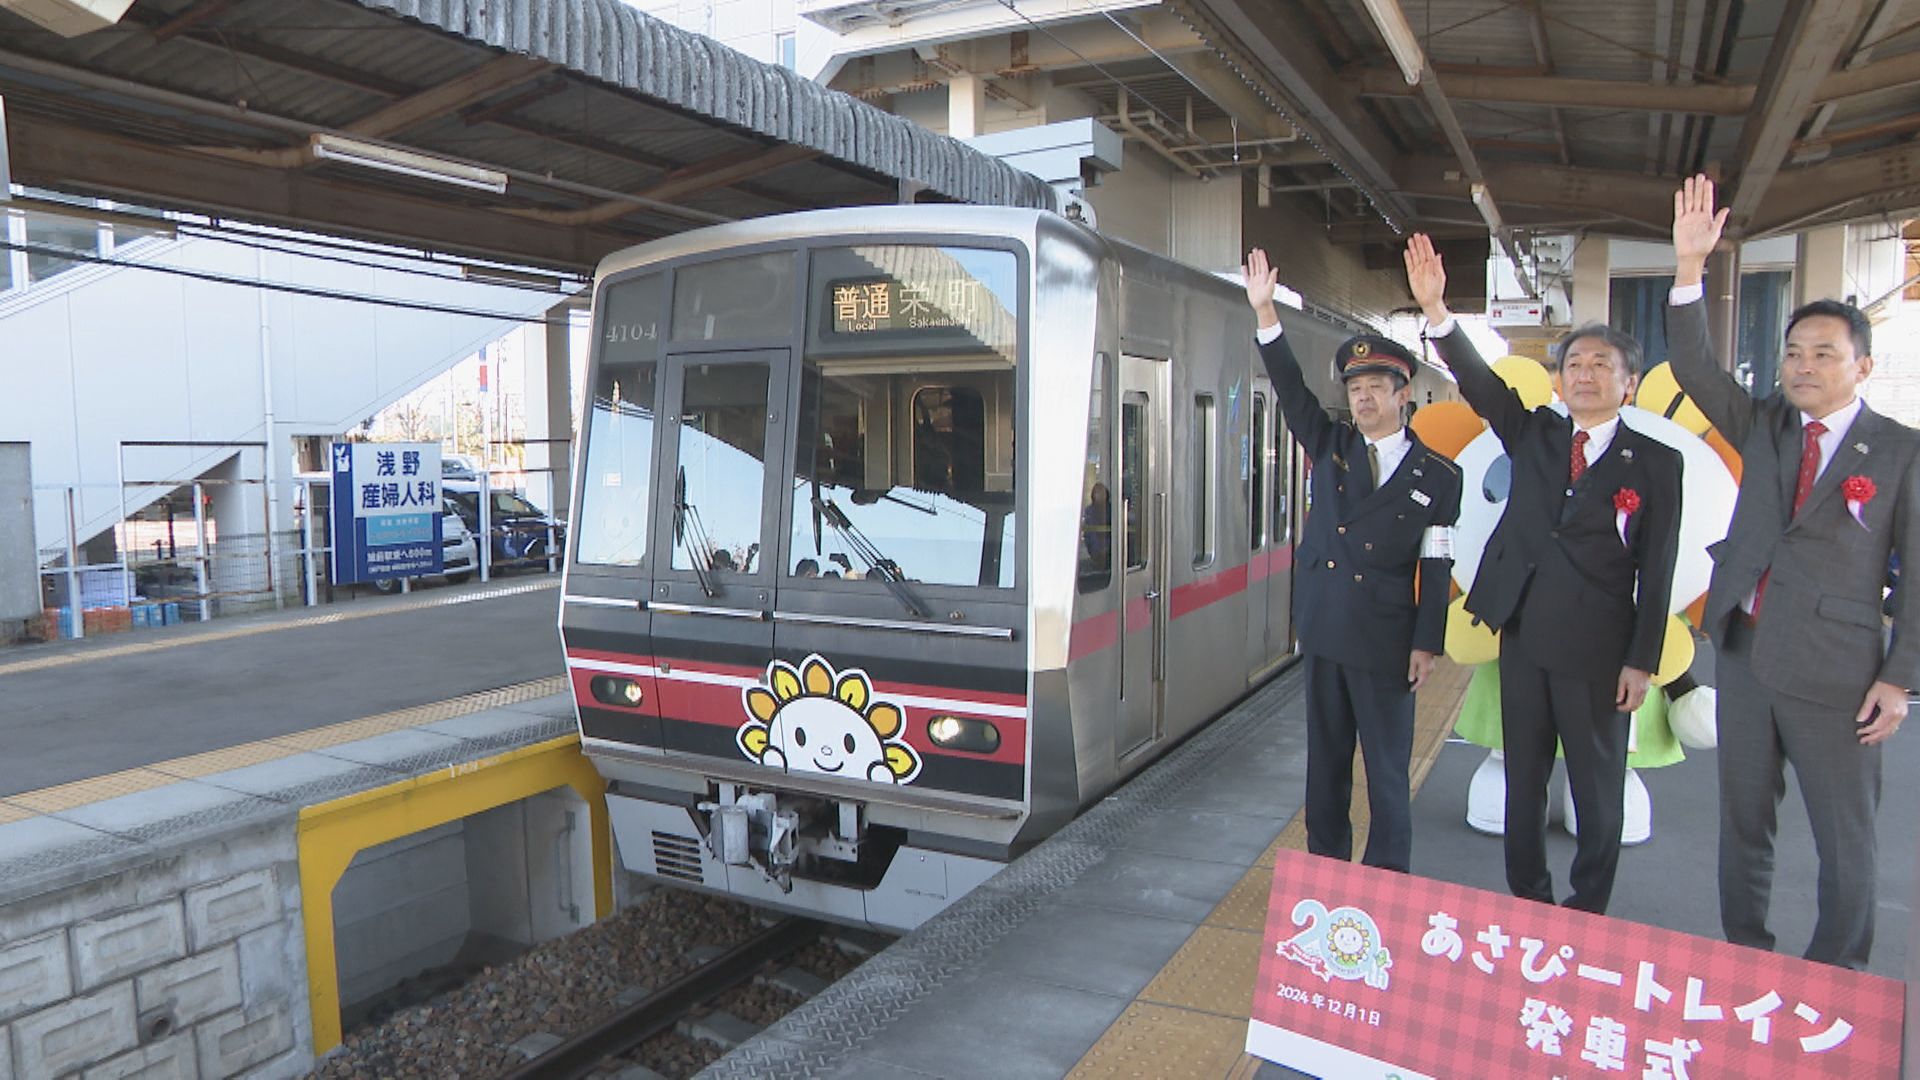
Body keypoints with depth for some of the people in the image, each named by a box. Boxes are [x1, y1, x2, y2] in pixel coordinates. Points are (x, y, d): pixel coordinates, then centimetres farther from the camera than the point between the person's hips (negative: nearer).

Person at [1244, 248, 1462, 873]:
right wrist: (1264, 312, -14)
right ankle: (1326, 867, 23)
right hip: (1324, 632, 3)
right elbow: (1290, 387, -4)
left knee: (1388, 766, 5)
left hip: (1386, 640, -3)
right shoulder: (1330, 445, 8)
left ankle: (1388, 881, 17)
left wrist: (1427, 645, -6)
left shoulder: (1436, 476, 1)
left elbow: (1435, 569, -1)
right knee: (1326, 758, 12)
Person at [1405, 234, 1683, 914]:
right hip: (1524, 636, 3)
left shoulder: (1655, 463, -1)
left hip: (1599, 647, -3)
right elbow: (1477, 382, -7)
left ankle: (1587, 915, 24)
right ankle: (1527, 902, 27)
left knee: (1598, 790, 9)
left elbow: (1657, 571, -3)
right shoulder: (1533, 435, 7)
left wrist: (1642, 661, -7)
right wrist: (1436, 310, -22)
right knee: (1522, 780, 13)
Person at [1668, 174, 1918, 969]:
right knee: (1743, 823, 14)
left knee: (1844, 841, 5)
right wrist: (1690, 267, -14)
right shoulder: (1764, 426, 8)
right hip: (1744, 654, 4)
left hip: (1835, 671, -4)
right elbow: (1693, 369, -3)